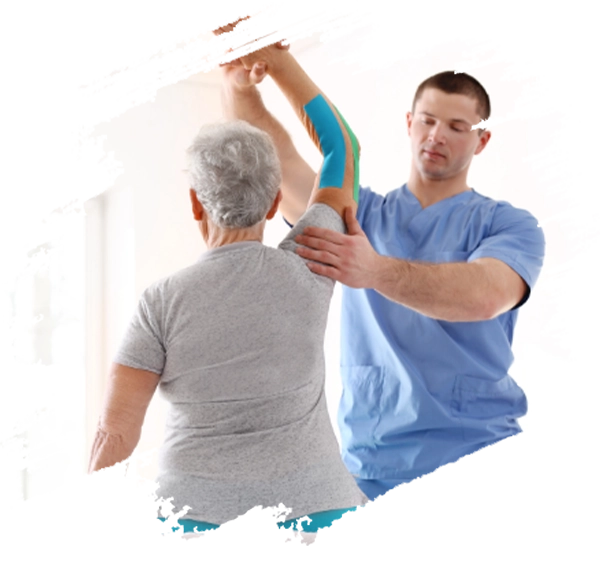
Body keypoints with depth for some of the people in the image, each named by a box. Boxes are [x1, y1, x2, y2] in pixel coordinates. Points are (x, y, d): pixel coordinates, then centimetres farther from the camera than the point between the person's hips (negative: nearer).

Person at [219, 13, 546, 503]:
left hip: (477, 460, -2)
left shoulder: (508, 224, 1)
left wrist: (376, 271, -36)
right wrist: (240, 87, -21)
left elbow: (485, 295, -21)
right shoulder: (360, 211, 12)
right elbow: (276, 157, -2)